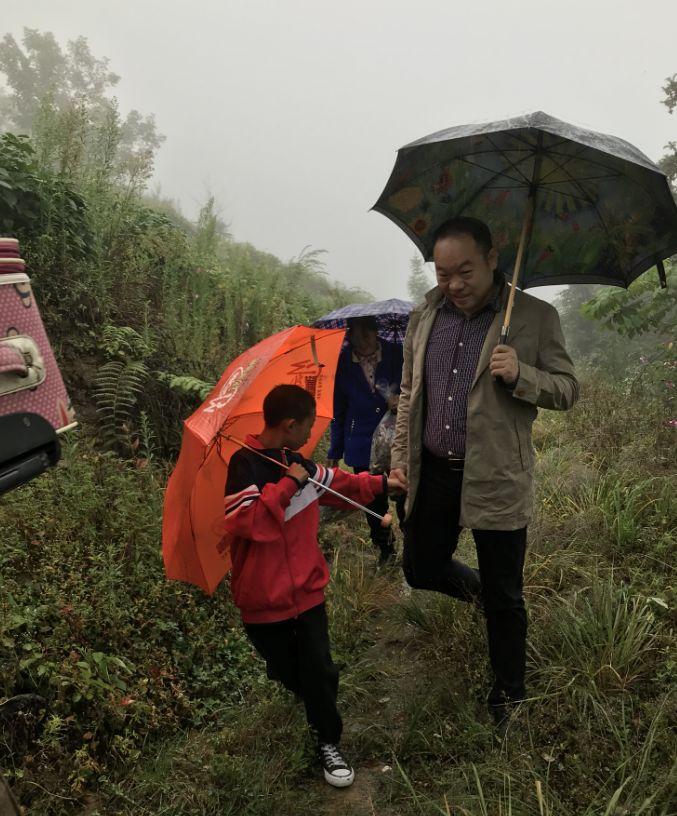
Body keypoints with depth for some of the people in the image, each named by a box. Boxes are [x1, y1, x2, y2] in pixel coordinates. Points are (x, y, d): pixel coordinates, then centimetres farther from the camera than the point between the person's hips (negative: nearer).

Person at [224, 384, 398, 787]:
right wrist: (287, 486, -26)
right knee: (286, 671, 14)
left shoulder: (299, 464, 5)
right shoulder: (245, 464, -18)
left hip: (307, 589, 5)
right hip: (264, 598, -5)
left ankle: (329, 742, 24)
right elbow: (245, 522, -28)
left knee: (319, 670, 4)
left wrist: (381, 483, 24)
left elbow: (339, 483, 21)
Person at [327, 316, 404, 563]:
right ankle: (385, 551, 32)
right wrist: (334, 453, 9)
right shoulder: (343, 363, 1)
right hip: (362, 449, 2)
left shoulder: (397, 354, -6)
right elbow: (339, 412, 8)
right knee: (373, 503, 10)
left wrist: (403, 401, -20)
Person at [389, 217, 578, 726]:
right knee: (421, 571, 16)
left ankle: (509, 693, 34)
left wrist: (520, 375, -23)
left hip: (497, 479, -4)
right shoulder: (423, 318, 6)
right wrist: (401, 456, 10)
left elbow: (569, 390, -4)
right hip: (433, 474, 4)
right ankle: (476, 588, 49)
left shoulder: (536, 317, -7)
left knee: (504, 598, 9)